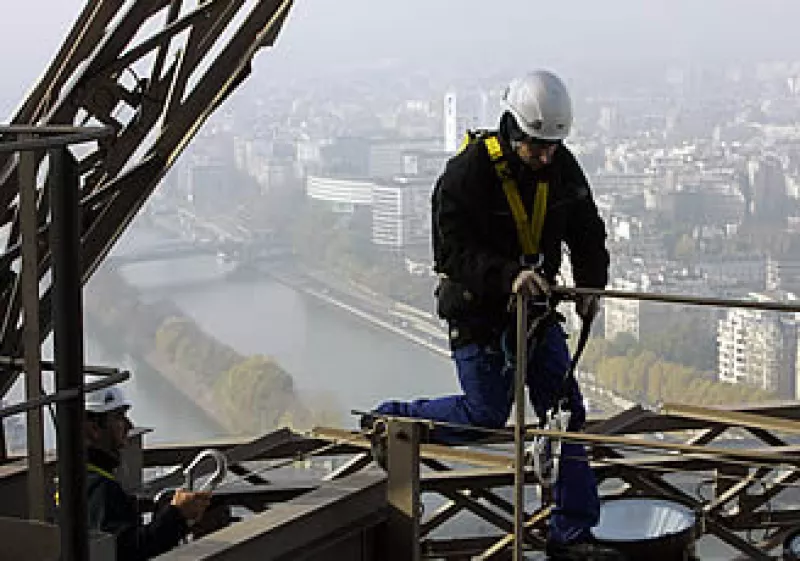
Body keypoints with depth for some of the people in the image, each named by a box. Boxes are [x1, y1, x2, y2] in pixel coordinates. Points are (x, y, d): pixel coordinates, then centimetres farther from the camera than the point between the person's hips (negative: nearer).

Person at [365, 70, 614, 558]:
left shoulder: (563, 168, -4)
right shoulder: (468, 172, -22)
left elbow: (588, 231, 6)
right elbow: (455, 252, -25)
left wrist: (591, 284, -11)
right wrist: (509, 275, -40)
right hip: (478, 311, -5)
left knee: (564, 408, 0)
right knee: (486, 416, -4)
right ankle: (389, 420, 21)